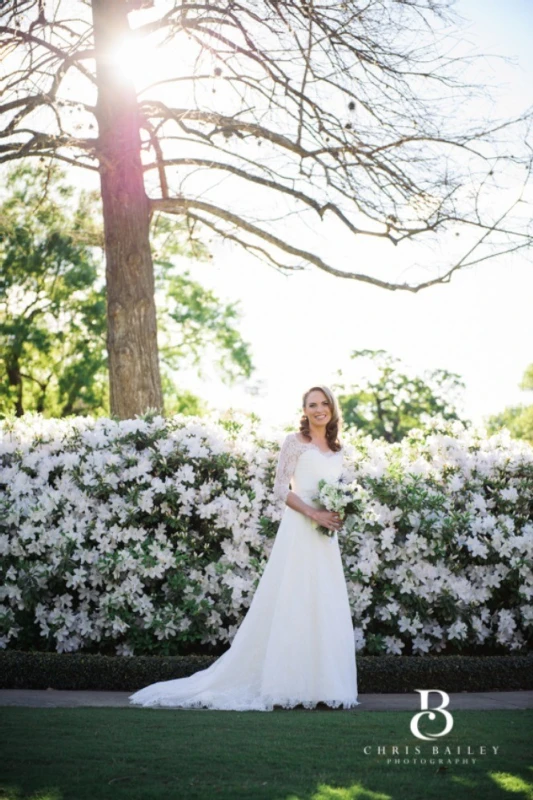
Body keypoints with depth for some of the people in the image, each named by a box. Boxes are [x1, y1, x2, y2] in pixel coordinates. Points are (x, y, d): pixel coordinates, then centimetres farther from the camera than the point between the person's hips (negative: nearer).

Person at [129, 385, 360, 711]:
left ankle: (322, 685, 12)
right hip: (300, 531, -6)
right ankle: (287, 684, 0)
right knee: (294, 603, -6)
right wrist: (314, 513, -16)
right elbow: (281, 487, -8)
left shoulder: (338, 448, 17)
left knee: (327, 607, 5)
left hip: (327, 536, 6)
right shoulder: (295, 441, -1)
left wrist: (340, 511, 1)